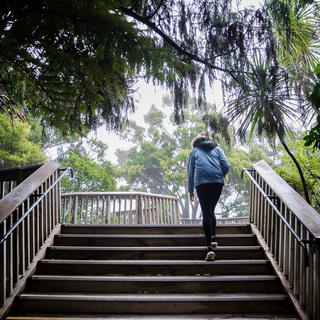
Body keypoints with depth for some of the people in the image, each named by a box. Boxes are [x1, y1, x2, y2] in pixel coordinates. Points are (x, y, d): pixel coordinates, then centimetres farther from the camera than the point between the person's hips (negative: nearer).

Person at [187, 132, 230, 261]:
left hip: (201, 182, -2)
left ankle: (210, 248, -14)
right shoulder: (216, 149, 25)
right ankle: (213, 237, 2)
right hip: (218, 181, 2)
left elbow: (190, 172, 20)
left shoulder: (194, 151, 24)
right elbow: (226, 166, 10)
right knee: (211, 210, 19)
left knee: (206, 213, -5)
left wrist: (190, 190, 24)